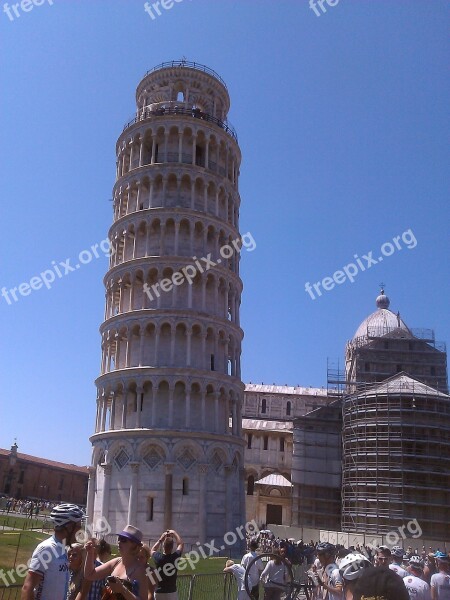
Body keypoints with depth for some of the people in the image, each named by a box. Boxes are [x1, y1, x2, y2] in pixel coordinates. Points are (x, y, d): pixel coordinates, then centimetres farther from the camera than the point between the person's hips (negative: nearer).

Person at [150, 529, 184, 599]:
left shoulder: (158, 558, -8)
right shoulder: (175, 557, -9)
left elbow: (152, 550, 18)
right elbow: (181, 544, 12)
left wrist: (161, 539, 20)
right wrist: (174, 533, 22)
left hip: (158, 593, 1)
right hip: (172, 593, -1)